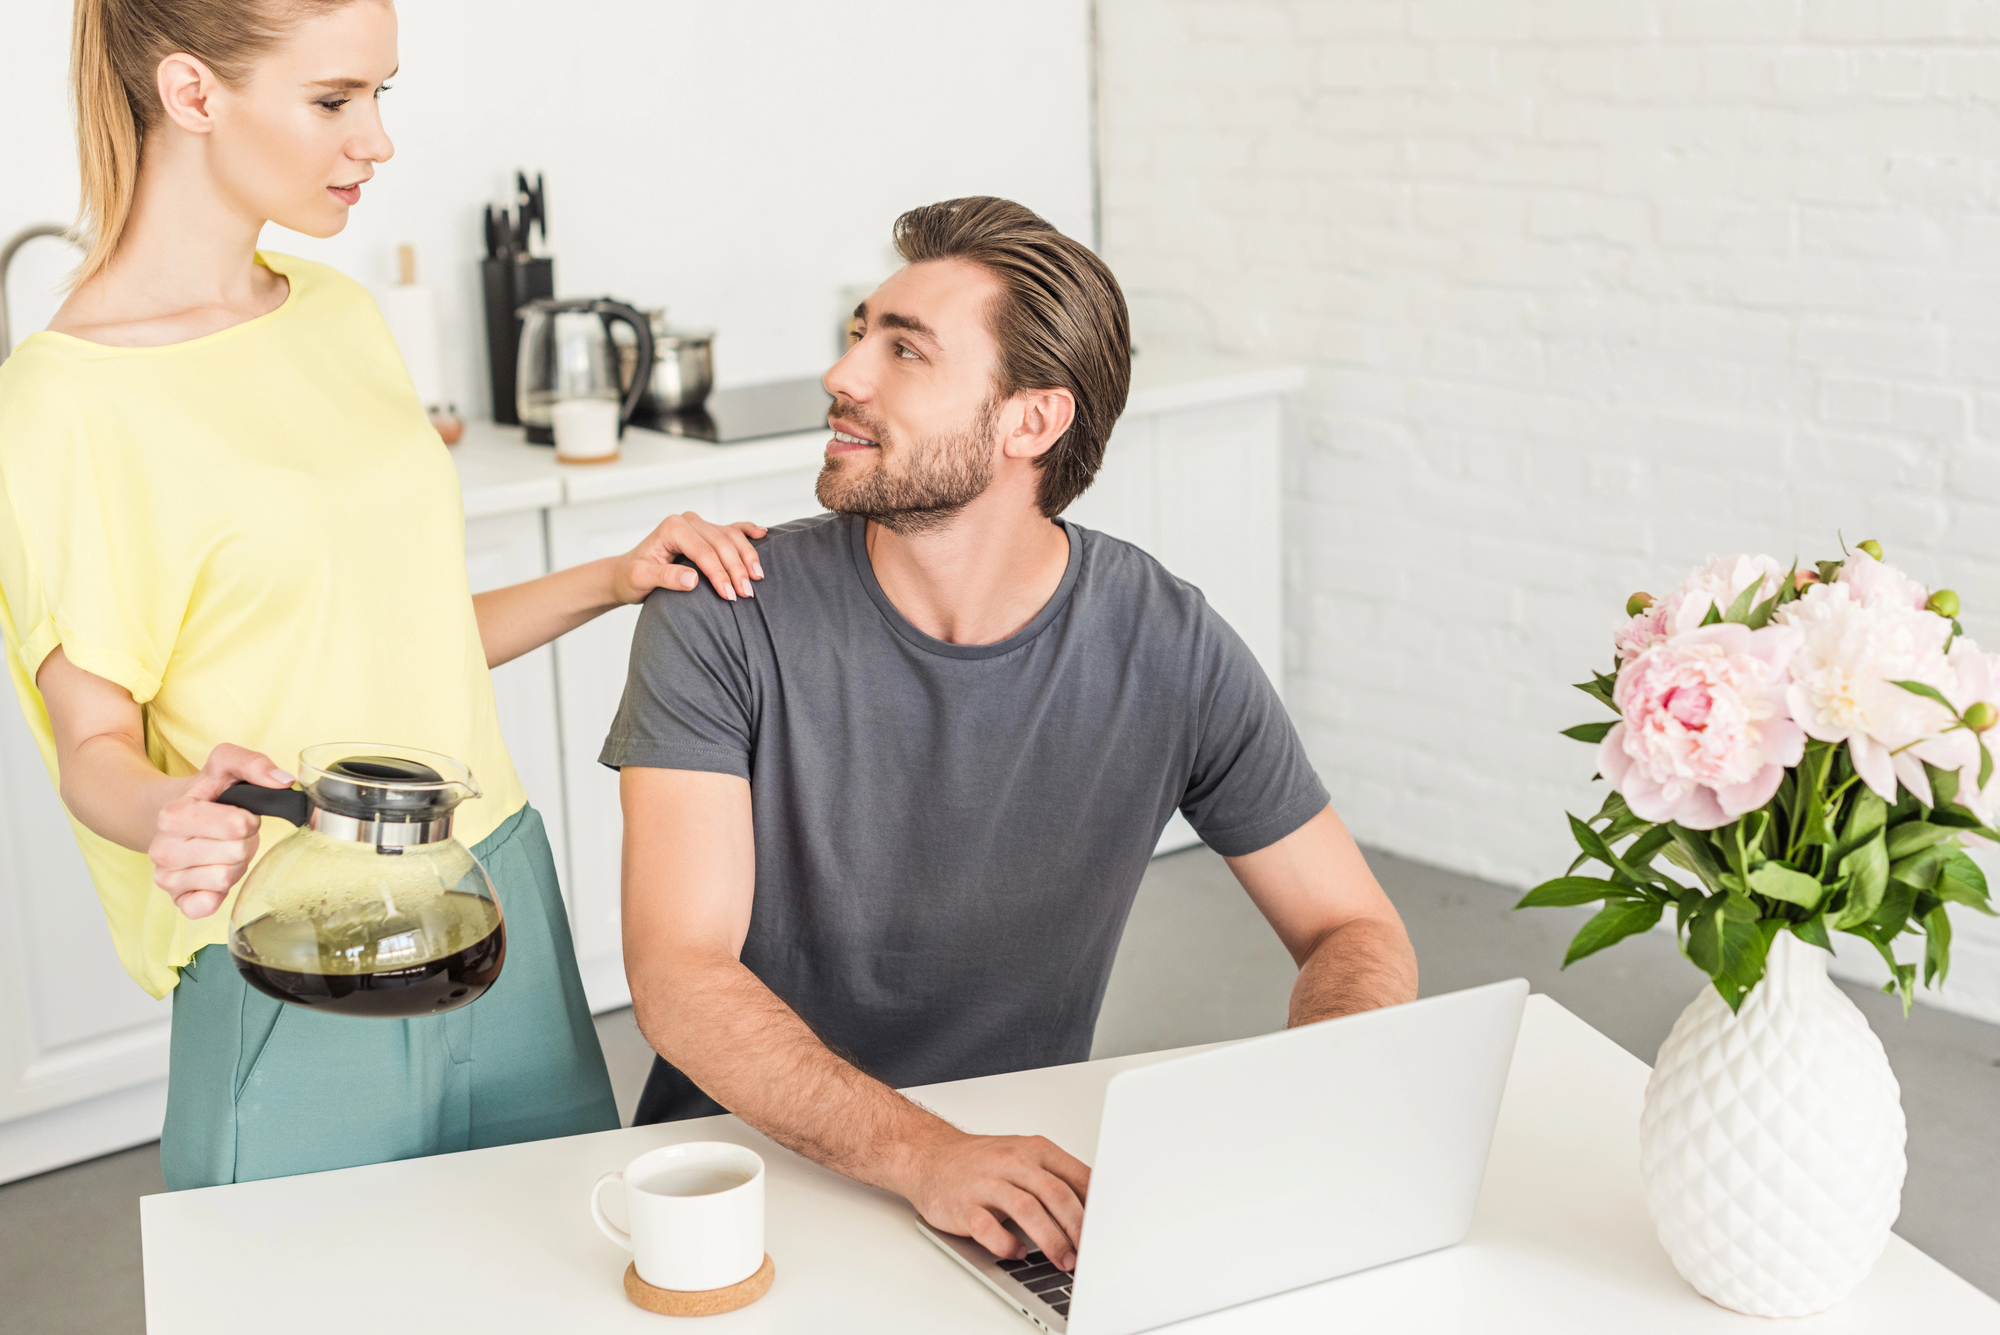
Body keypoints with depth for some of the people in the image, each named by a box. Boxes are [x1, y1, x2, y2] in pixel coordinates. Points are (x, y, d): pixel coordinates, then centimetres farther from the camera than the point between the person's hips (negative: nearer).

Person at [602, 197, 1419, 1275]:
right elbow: (676, 976, -21)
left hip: (1029, 1178, 1)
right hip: (748, 1168, 0)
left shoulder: (1168, 651, -8)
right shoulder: (724, 623, -13)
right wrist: (921, 1154, -36)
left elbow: (1355, 933, 0)